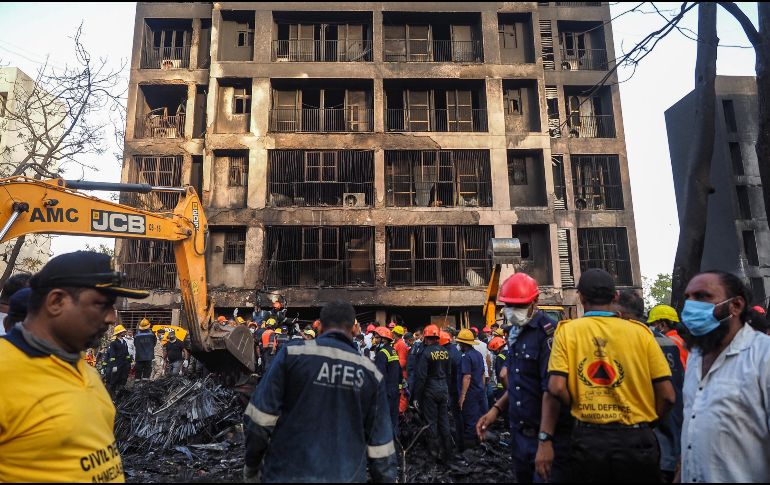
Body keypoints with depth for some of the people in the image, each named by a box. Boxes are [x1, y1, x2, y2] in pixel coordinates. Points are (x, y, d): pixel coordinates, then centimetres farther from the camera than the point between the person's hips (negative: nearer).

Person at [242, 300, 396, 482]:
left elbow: (260, 416, -7)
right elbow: (380, 440, 2)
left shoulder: (293, 353, -6)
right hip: (346, 475, 2)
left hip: (288, 472, -2)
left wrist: (252, 464, 7)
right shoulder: (371, 372, 0)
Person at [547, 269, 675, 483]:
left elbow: (556, 388, -13)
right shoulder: (640, 331, -4)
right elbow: (667, 396, -3)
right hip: (635, 439, 1)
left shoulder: (567, 330, -4)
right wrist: (646, 421, 14)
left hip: (588, 439, 0)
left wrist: (580, 408, 6)